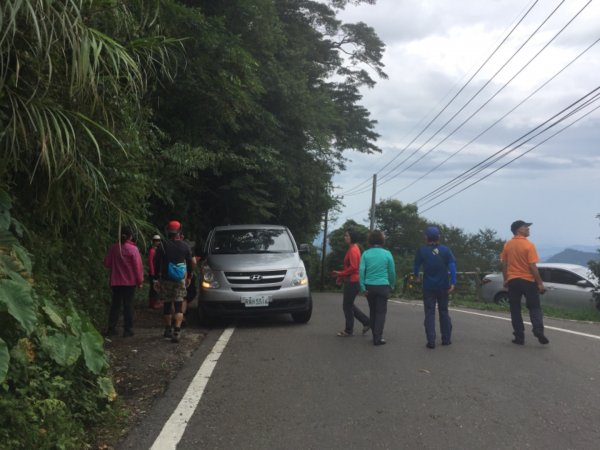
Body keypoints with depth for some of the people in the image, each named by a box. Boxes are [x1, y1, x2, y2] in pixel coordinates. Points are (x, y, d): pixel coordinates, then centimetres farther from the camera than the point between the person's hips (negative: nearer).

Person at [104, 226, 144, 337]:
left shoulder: (113, 248, -1)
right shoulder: (133, 249, -12)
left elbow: (107, 263, 6)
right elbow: (138, 266, -10)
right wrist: (140, 281, -2)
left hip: (116, 282, 3)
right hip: (129, 282, -3)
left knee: (115, 304, 11)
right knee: (128, 305, 3)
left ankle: (111, 328, 11)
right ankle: (128, 329, 4)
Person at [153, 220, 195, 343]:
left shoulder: (162, 246, -4)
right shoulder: (185, 246, -1)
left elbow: (156, 263, 0)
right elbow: (190, 263, 6)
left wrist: (157, 278, 10)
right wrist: (188, 277, 18)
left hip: (165, 280, 0)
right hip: (180, 280, 0)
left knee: (167, 305, 14)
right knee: (178, 306, -1)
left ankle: (168, 329, 25)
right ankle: (177, 331, -14)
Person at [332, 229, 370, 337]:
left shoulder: (353, 250, -17)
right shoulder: (353, 248, 15)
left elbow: (353, 267, -24)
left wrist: (340, 274, -16)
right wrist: (341, 277, 16)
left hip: (352, 282, -10)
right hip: (350, 281, 10)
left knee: (347, 306, -1)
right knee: (349, 305, 17)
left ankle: (349, 330, 9)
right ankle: (366, 322, 20)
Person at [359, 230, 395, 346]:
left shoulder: (366, 254, -1)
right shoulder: (387, 254, -4)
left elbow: (361, 270, -8)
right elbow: (392, 271, -1)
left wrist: (362, 286, -5)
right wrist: (392, 285, 12)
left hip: (369, 287, 2)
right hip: (382, 286, -2)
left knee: (372, 311, 15)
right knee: (381, 312, 3)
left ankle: (375, 335, 23)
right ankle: (378, 338, -3)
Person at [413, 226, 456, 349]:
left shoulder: (422, 250, -5)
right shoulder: (446, 250, -1)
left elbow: (416, 265, 3)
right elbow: (452, 266, -10)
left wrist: (416, 275, 23)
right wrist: (453, 282, -14)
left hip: (428, 286, -2)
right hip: (443, 286, 2)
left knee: (430, 313, 2)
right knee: (444, 312, 14)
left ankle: (431, 341, -5)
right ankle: (446, 339, 18)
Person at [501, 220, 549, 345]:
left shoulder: (507, 245, 2)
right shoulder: (529, 245, -11)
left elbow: (504, 264, 6)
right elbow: (532, 266, -15)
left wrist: (506, 280, 17)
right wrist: (540, 283, -9)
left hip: (512, 281, 3)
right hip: (528, 280, -3)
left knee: (515, 310, 8)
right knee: (535, 307, 8)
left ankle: (519, 337, 6)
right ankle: (538, 330, -11)